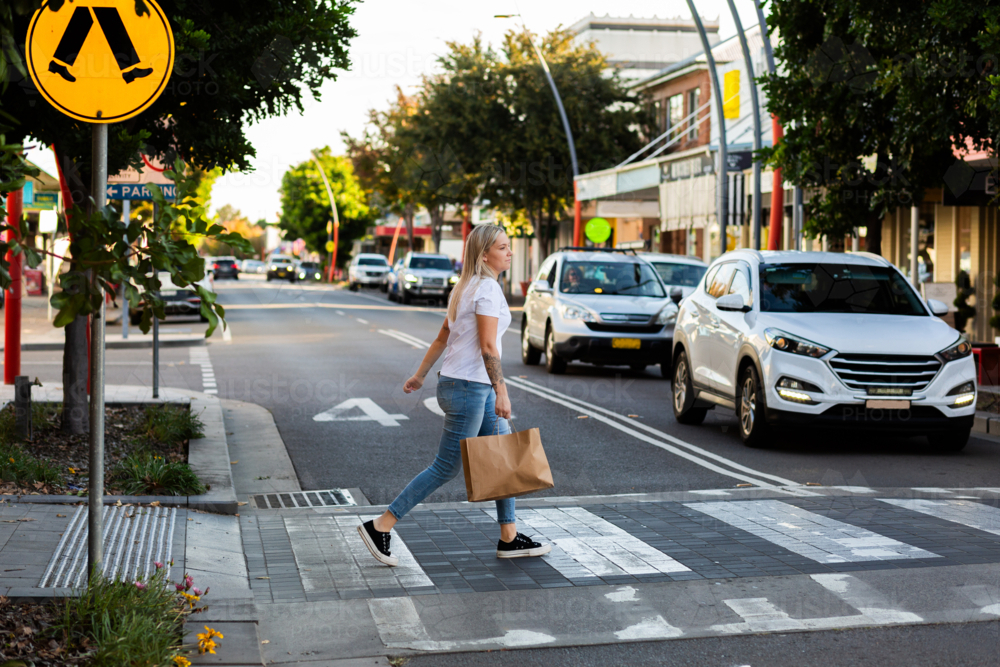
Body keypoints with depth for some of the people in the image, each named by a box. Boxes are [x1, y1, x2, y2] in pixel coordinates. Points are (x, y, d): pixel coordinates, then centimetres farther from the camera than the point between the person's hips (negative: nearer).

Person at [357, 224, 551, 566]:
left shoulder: (467, 287, 15)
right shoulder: (487, 288, -14)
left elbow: (441, 338, 19)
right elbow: (487, 346, -21)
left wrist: (419, 375, 23)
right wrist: (501, 392, -21)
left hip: (477, 388, 10)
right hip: (467, 388, -10)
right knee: (446, 469, -4)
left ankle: (509, 539, 17)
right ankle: (379, 527, 1)